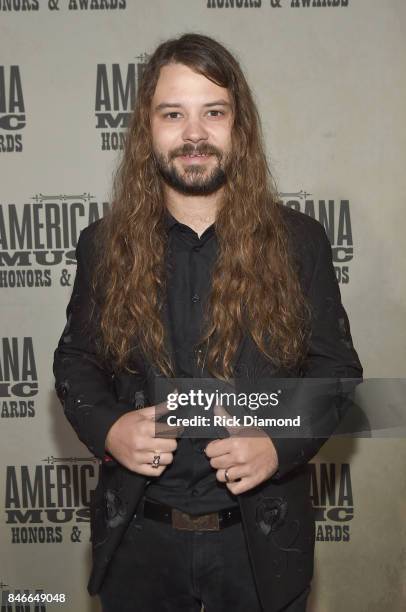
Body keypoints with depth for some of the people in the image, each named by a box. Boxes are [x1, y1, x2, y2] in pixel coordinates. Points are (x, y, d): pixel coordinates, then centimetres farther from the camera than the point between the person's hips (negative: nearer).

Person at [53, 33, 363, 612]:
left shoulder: (297, 240, -7)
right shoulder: (103, 244, -3)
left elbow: (337, 366, -2)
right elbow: (74, 359, 5)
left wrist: (280, 444, -18)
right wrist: (105, 428, -14)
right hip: (137, 535, 1)